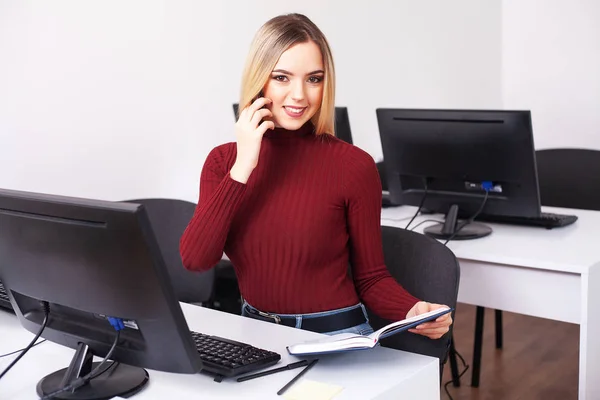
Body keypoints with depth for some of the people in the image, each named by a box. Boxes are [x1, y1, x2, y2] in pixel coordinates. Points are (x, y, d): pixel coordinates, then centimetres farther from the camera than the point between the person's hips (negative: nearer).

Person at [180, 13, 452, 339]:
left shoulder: (354, 165, -9)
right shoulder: (223, 160, 0)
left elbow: (371, 278, -2)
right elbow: (194, 259, -12)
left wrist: (414, 311, -22)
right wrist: (242, 168, -17)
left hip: (336, 336, -3)